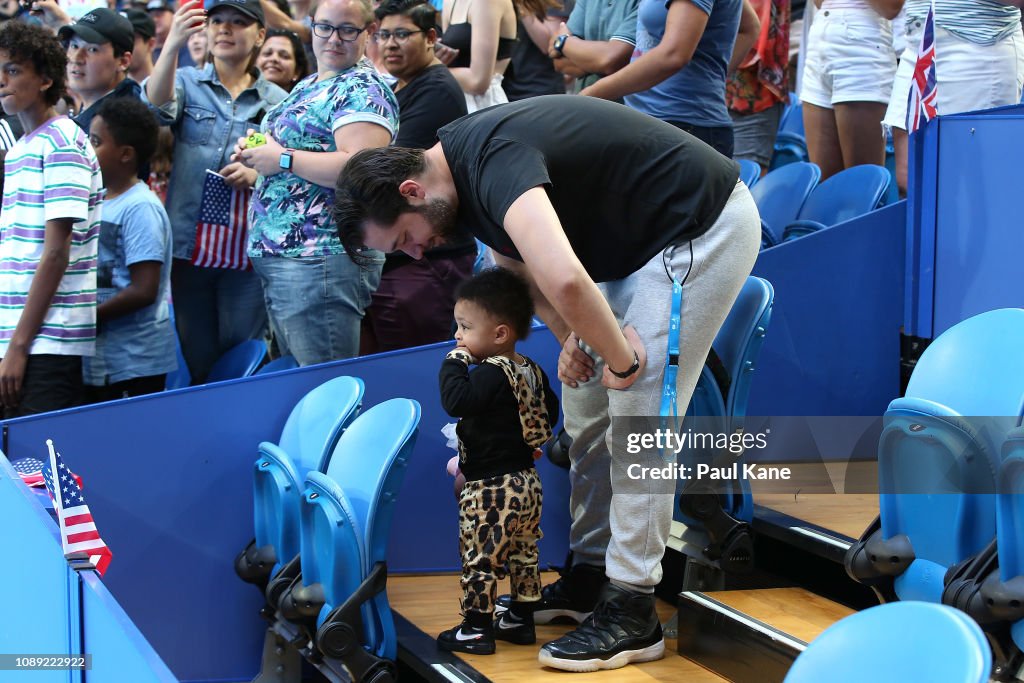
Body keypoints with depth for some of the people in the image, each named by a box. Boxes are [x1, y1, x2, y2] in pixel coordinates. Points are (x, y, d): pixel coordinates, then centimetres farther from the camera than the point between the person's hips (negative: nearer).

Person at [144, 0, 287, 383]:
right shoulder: (187, 83, 9)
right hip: (189, 247, 0)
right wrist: (173, 45, -29)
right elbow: (156, 107, -15)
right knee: (193, 361, 3)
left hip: (249, 250, 0)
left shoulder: (277, 101, 9)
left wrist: (257, 176, -11)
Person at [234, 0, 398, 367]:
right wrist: (256, 152, 10)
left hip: (322, 263, -10)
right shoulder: (307, 87, 20)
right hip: (277, 255, 10)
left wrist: (283, 158, -16)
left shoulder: (362, 90, -10)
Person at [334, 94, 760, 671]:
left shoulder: (492, 162, -30)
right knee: (587, 411, 12)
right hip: (644, 242, 10)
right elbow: (522, 265, 17)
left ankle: (632, 615, -6)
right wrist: (572, 337, 0)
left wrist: (621, 359, -27)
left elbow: (564, 281, -44)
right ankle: (589, 575, 22)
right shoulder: (466, 167, 2)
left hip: (706, 228, -10)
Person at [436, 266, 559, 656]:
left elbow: (455, 400, -34)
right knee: (523, 554, 16)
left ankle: (477, 630, 6)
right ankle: (521, 620, 25)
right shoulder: (532, 372, 6)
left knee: (479, 558, 0)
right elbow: (551, 412, 17)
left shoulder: (490, 374, -22)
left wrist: (454, 362, -22)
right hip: (526, 482, 9)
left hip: (489, 490, -9)